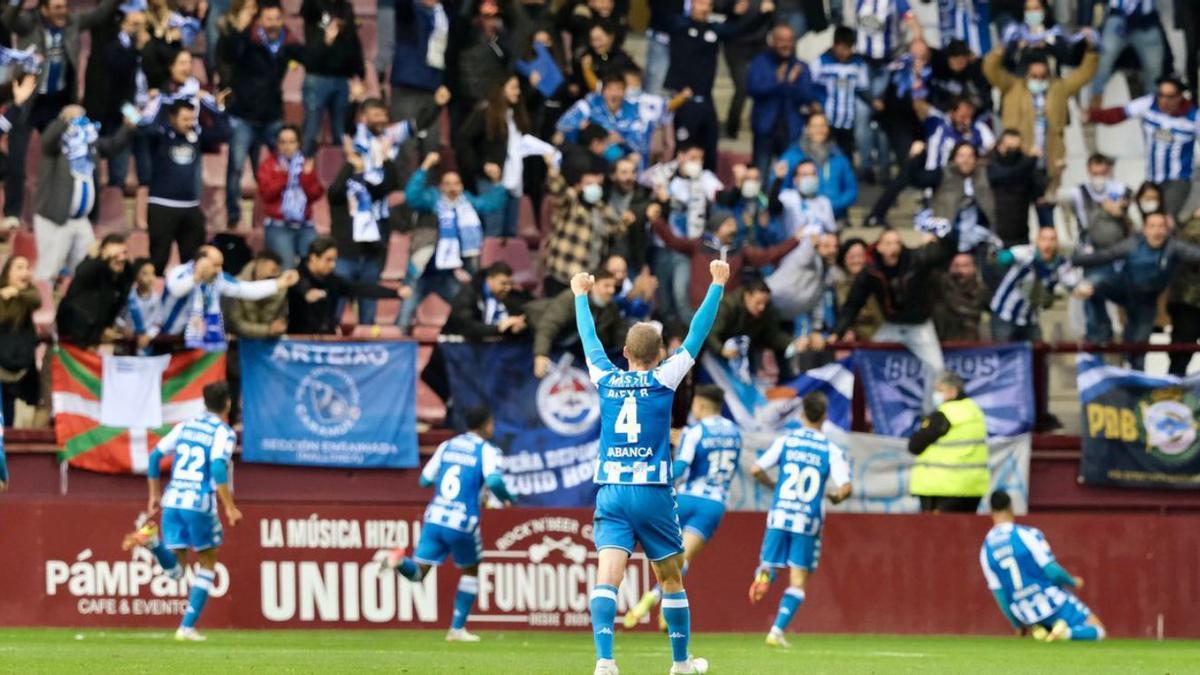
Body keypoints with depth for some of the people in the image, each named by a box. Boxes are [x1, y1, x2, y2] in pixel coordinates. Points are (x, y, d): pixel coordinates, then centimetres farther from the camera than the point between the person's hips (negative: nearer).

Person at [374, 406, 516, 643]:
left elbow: (425, 480, 18)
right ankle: (457, 629, 19)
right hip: (463, 523, -3)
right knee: (471, 571, 21)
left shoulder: (446, 446, 14)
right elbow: (493, 480, -20)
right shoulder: (487, 451, -2)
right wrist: (508, 499, 0)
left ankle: (398, 560, -30)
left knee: (418, 572, 4)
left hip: (434, 518, 3)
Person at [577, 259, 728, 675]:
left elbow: (589, 338, 23)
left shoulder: (605, 379, 5)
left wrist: (581, 296, 39)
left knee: (607, 578, -11)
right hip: (653, 493, -1)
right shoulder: (663, 380, -2)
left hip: (611, 494, 1)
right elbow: (696, 335, 3)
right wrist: (718, 285, 10)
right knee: (671, 580, 14)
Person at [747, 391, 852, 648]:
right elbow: (845, 487, -11)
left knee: (770, 563, 14)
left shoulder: (786, 441, 3)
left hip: (780, 514, 1)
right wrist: (836, 497, 13)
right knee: (798, 581, 5)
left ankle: (764, 573, -24)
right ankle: (777, 630, -6)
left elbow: (756, 469, -1)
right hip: (809, 520, -1)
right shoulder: (832, 450, -2)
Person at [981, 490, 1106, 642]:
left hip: (1027, 616, 5)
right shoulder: (1027, 534, -15)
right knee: (1097, 631, 7)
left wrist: (1017, 625, 16)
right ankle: (1067, 632, -20)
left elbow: (999, 594, 4)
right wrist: (1073, 582, 6)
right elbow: (1053, 572, -16)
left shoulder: (986, 550, 0)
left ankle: (1038, 629, 3)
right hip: (1052, 604, -5)